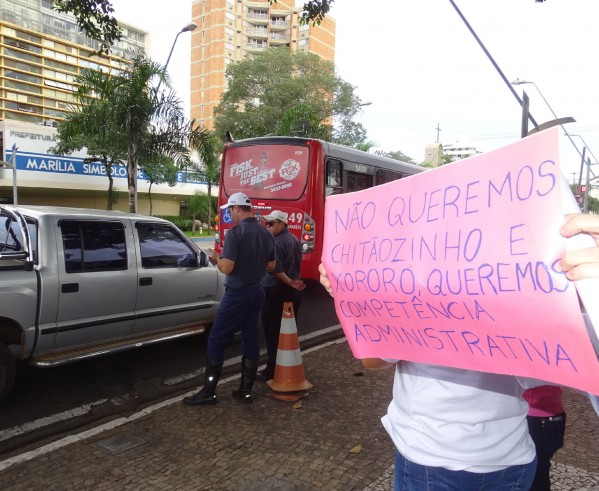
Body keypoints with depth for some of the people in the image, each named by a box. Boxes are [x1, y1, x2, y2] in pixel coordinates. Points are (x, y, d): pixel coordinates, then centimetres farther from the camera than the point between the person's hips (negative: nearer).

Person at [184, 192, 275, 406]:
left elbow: (227, 268, -21)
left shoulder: (235, 232, -18)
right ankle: (246, 390, 18)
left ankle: (208, 392, 7)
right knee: (251, 340, 11)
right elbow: (270, 265, 14)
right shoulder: (266, 234, 6)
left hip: (237, 294, -7)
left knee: (216, 340, 2)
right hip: (256, 292, 8)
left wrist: (216, 259, -2)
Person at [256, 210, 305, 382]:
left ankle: (273, 370, 3)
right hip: (293, 292, 9)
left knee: (273, 333, -2)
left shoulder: (277, 242, -17)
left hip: (276, 292, -9)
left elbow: (275, 270, -22)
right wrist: (292, 283, 16)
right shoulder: (295, 240, 12)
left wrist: (290, 283, -13)